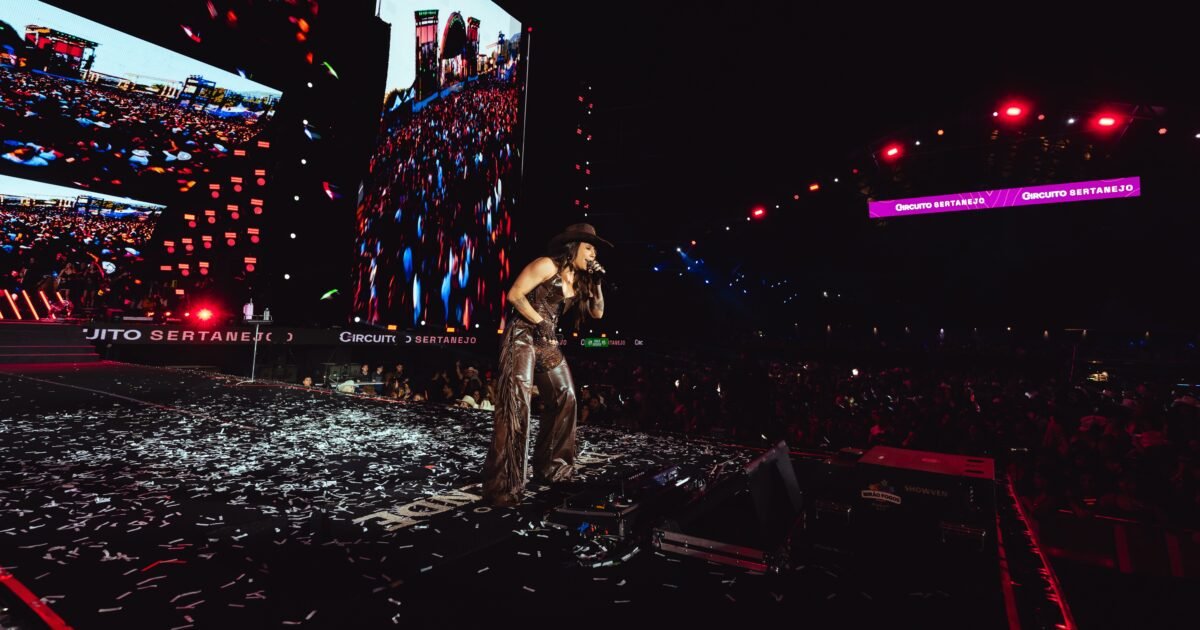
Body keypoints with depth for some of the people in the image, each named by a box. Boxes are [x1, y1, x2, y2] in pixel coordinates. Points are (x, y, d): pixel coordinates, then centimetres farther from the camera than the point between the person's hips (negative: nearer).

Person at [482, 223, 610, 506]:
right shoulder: (547, 265, -8)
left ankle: (550, 464, 24)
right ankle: (503, 485, -12)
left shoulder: (578, 280, 16)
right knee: (516, 403, -16)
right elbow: (514, 294, -13)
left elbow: (597, 313, 17)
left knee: (566, 397, 9)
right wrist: (540, 322, -11)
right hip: (522, 336, -9)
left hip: (547, 342, 9)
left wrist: (596, 283, 5)